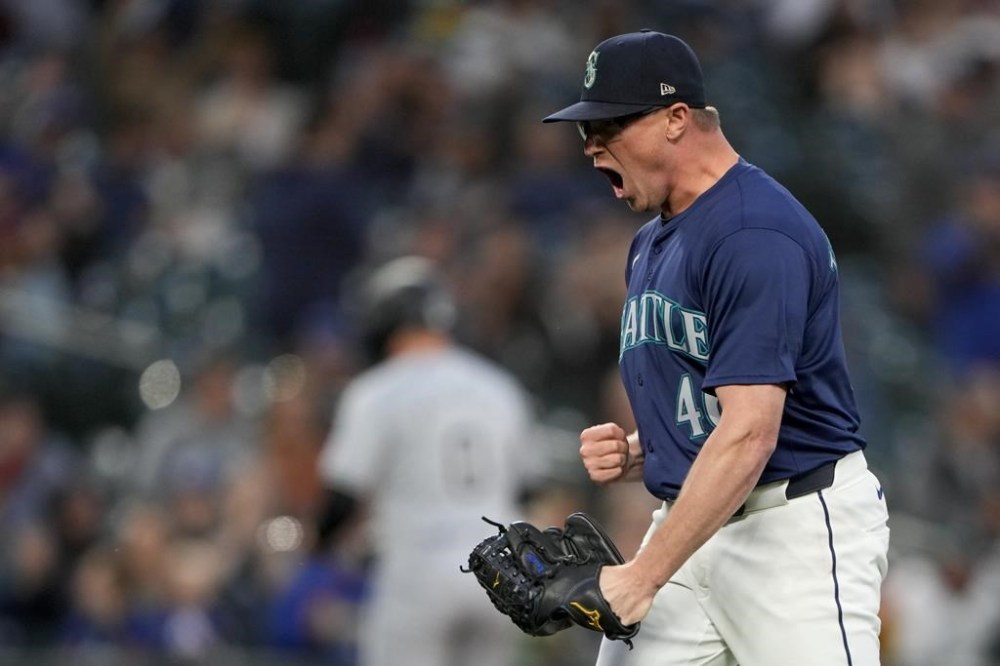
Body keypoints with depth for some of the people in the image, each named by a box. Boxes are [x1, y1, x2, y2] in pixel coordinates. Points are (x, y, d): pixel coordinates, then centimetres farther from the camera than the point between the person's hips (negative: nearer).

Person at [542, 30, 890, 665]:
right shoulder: (652, 242, 16)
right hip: (690, 523, 9)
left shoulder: (755, 234, -16)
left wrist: (644, 576, -24)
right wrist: (635, 452, 2)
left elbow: (749, 433, -24)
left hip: (799, 523, -9)